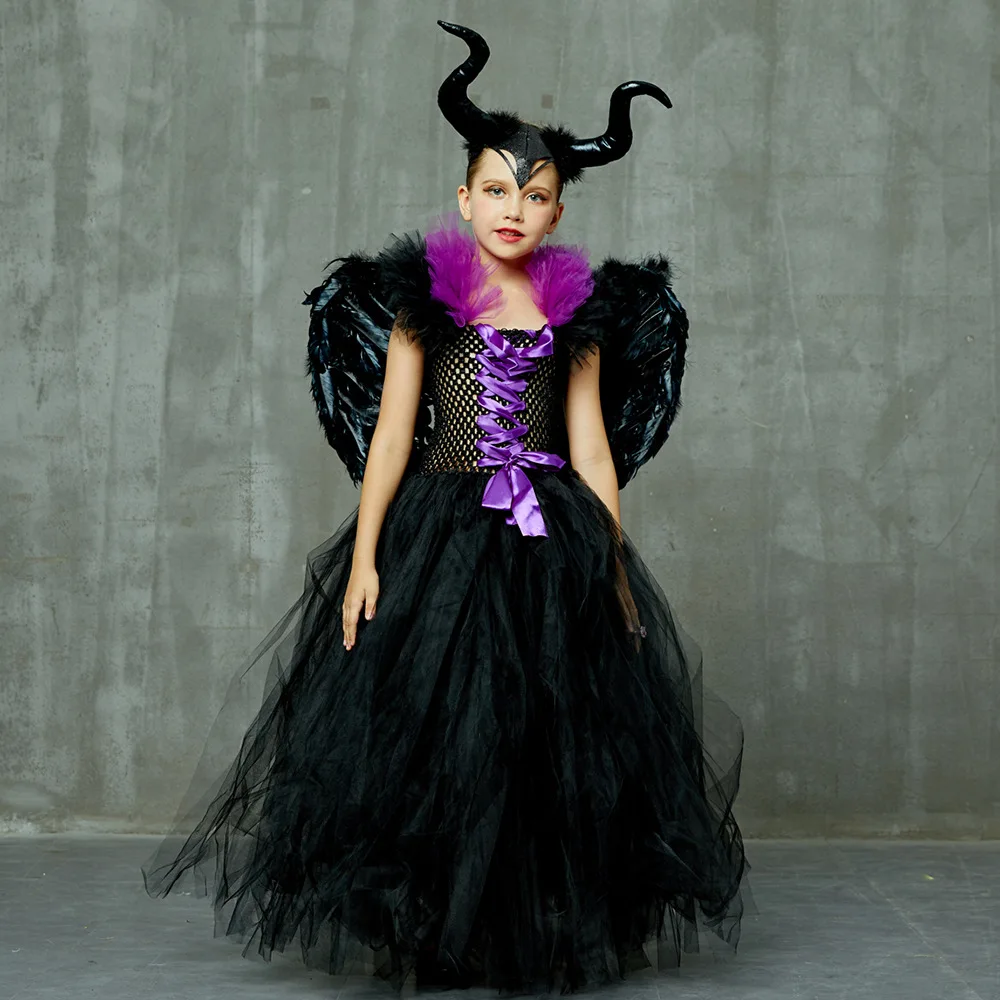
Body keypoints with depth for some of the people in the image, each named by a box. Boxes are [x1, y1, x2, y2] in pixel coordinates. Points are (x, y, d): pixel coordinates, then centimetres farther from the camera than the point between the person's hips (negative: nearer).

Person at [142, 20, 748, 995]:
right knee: (426, 730, -1)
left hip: (553, 548, 2)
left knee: (552, 734, 2)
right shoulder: (421, 295, 2)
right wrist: (364, 555, -7)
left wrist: (615, 564, 5)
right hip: (437, 538, -1)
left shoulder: (580, 310, 7)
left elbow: (591, 443, 9)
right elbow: (390, 428, 0)